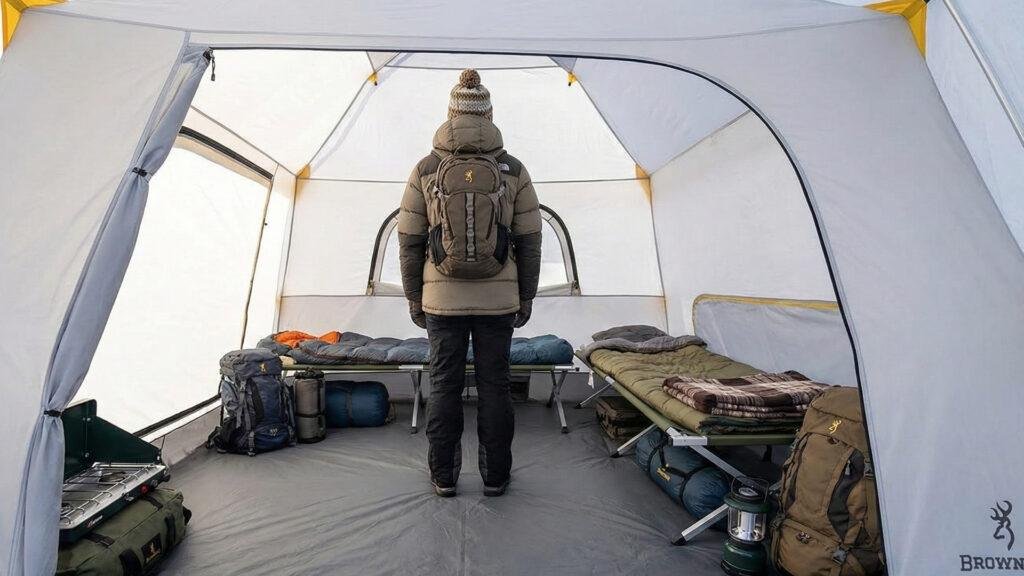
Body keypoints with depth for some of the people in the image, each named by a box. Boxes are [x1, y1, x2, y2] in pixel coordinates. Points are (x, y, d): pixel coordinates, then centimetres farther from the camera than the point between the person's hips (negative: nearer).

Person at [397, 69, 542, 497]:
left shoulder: (424, 171, -1)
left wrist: (414, 299, 9)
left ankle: (443, 476, 25)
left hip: (442, 300, 0)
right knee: (494, 384, 11)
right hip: (498, 300, 0)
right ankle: (495, 476, 23)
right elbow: (529, 243, 0)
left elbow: (409, 242, 0)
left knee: (444, 384, 12)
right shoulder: (514, 171, -1)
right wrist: (526, 299, 8)